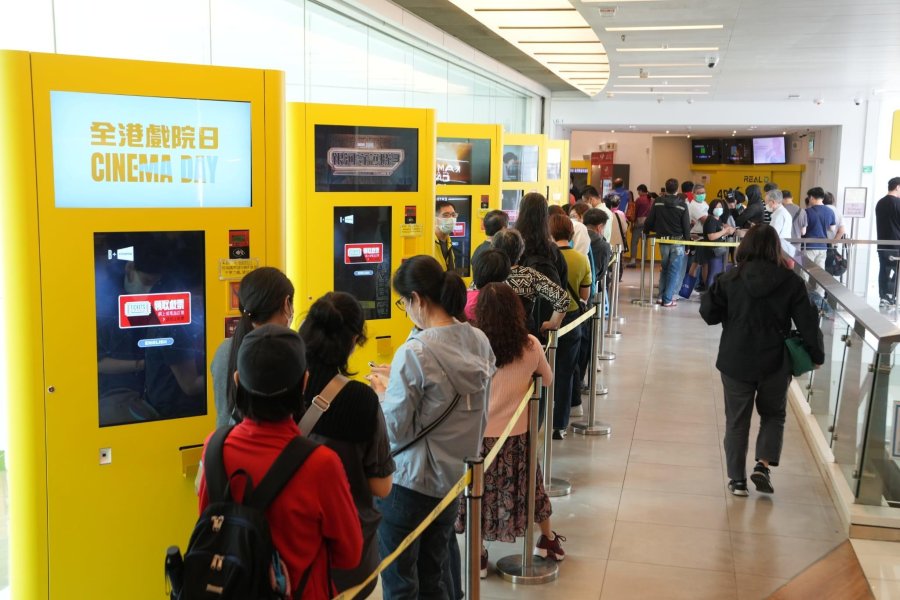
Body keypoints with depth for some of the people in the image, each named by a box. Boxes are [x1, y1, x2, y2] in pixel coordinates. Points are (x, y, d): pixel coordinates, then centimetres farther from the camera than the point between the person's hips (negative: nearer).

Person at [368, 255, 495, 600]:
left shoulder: (415, 352, -22)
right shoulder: (479, 342, -1)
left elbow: (395, 429, -18)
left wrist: (382, 389, -1)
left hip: (407, 481, -7)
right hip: (453, 478, 7)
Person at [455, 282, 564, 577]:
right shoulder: (531, 345, -11)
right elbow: (548, 380, 5)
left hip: (480, 433, -2)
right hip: (517, 434, 2)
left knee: (480, 491, 14)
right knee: (528, 484, 21)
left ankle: (478, 554, 23)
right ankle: (549, 540, 39)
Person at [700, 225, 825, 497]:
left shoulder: (730, 279, -7)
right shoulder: (791, 281, -7)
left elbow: (708, 313, -3)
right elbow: (807, 323, -3)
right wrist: (817, 354, 9)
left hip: (735, 362, 0)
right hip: (775, 363, 0)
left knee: (737, 420, 12)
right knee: (773, 415, 20)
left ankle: (737, 479, 14)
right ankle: (763, 464, 3)